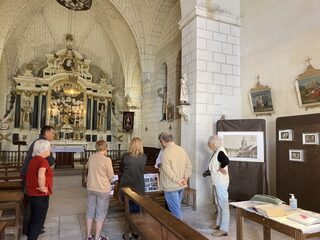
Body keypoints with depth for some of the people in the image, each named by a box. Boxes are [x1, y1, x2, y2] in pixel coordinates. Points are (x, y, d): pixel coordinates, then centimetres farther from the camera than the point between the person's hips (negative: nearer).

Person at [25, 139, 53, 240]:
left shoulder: (33, 160, 7)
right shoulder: (43, 161, -20)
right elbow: (41, 176, -38)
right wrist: (42, 188, -24)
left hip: (32, 195, 8)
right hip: (40, 196, -8)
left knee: (33, 219, 23)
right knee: (38, 222, 6)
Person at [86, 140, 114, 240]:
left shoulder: (91, 158, -1)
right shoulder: (107, 159, -19)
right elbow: (111, 176, -12)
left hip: (91, 188, 6)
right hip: (103, 189, -6)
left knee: (90, 211, 17)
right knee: (100, 213, 8)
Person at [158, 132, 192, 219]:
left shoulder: (166, 152, -18)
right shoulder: (181, 149, 4)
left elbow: (167, 170, -25)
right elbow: (189, 165, 3)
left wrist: (177, 180, -19)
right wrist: (185, 178, -4)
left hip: (171, 187, -7)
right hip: (181, 186, 7)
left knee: (175, 210, 5)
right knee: (177, 208, 21)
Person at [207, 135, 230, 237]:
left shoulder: (220, 152, -20)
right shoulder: (216, 151, 9)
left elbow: (226, 161, -40)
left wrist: (221, 169, -25)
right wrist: (210, 171, 8)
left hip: (221, 183, -10)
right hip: (217, 183, 10)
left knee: (224, 205, -1)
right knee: (219, 204, 20)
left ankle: (224, 229, 8)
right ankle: (219, 223, 34)